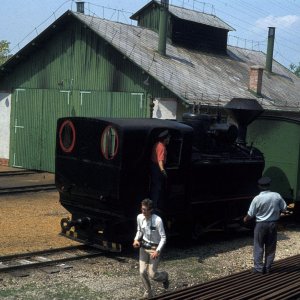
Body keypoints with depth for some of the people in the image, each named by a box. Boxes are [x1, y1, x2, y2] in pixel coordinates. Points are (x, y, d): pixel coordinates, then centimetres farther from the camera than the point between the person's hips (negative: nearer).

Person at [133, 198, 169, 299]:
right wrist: (136, 240, -7)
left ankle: (164, 276, 35)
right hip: (143, 247, 5)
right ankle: (148, 292, 26)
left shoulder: (157, 220, -25)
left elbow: (163, 238, -18)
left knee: (152, 274, -1)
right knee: (142, 272, 3)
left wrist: (158, 251, -24)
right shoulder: (139, 217, -9)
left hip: (154, 248, -5)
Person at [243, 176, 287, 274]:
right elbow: (284, 208, 2)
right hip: (273, 224, 3)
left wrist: (245, 219, 11)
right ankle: (267, 268, 17)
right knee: (271, 247, 13)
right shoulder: (277, 196, -8)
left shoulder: (257, 199, -16)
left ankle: (259, 268, 9)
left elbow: (250, 215, -10)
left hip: (261, 225, -3)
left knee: (259, 247, 9)